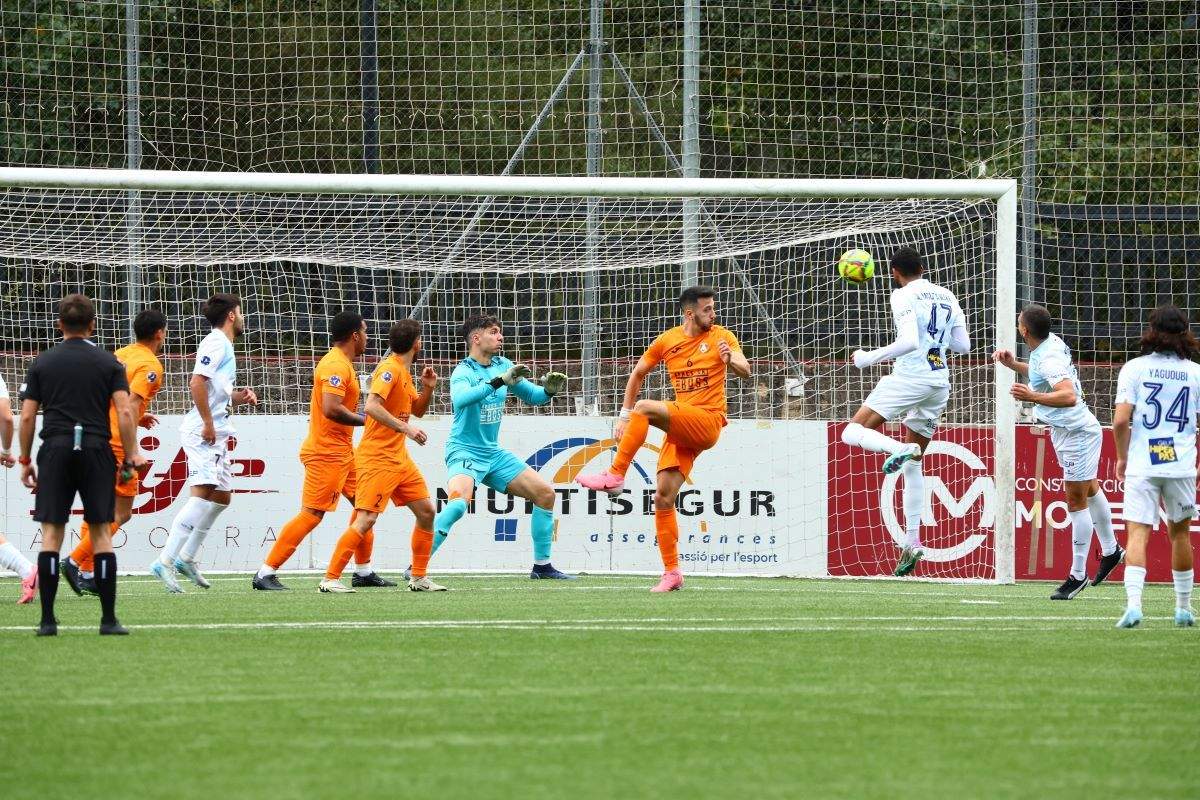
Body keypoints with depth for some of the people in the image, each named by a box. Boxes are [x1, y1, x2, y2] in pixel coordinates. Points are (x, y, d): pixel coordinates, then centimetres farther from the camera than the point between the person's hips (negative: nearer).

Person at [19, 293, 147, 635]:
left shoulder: (42, 363, 7)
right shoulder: (109, 363, 6)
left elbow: (27, 416, 5)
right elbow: (125, 412, -3)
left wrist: (25, 460, 12)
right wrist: (131, 455, 3)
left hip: (55, 450, 0)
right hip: (97, 450, 0)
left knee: (51, 533, 1)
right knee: (101, 533, 2)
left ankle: (47, 619, -5)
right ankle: (109, 619, -1)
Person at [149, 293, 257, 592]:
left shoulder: (225, 346, 22)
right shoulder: (216, 343, -9)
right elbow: (197, 382, -21)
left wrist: (240, 397, 10)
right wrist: (208, 424, -22)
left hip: (216, 433, 11)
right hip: (202, 431, -11)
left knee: (222, 496, 16)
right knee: (203, 493, -20)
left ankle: (187, 558, 23)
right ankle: (166, 561, -25)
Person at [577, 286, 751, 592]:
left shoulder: (721, 336, 0)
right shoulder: (667, 341, 10)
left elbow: (745, 371, -11)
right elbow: (638, 374, 22)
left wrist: (730, 360, -33)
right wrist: (624, 415, 17)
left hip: (708, 421, -5)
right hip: (680, 429, 5)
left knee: (645, 408, -27)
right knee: (663, 498, -5)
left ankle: (615, 475, -22)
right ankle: (672, 573, 2)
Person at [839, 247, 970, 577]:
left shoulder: (904, 295, -6)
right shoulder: (946, 297, 13)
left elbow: (909, 341, -19)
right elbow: (962, 345, 14)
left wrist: (871, 357, -9)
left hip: (909, 376, -7)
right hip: (939, 383, 7)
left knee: (853, 432, -2)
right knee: (912, 464, 15)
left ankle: (899, 449, -31)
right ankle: (912, 541, 9)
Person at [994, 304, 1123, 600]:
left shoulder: (1049, 359, -27)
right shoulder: (1051, 342, 2)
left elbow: (1069, 396, -40)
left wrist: (1033, 397, -48)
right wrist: (1013, 364, 12)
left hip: (1076, 433, -11)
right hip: (1071, 430, 11)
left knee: (1076, 501, -6)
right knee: (1090, 490, 25)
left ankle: (1078, 575, -2)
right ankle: (1110, 550, 43)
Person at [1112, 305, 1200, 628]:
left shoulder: (1134, 368, -2)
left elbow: (1120, 420, -9)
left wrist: (1122, 457, 7)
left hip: (1141, 465, -2)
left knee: (1137, 533, -7)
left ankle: (1133, 602, -25)